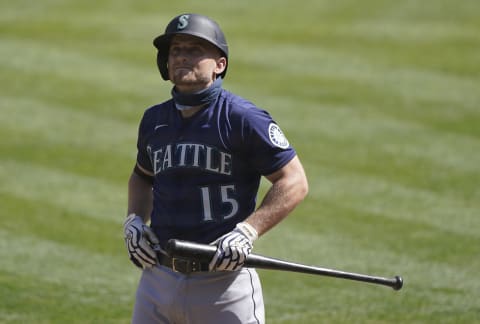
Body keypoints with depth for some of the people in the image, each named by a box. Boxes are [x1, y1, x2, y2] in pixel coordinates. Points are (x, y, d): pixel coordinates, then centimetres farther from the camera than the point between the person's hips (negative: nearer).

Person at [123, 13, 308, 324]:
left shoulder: (243, 118, -8)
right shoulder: (155, 120, 11)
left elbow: (295, 182, -10)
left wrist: (247, 232, -19)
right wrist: (134, 221, 11)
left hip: (224, 279, -6)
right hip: (158, 281, 6)